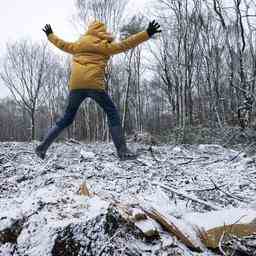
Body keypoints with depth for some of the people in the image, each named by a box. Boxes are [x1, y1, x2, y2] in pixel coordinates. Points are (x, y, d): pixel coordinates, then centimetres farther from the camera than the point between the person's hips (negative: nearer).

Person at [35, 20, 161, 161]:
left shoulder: (78, 44, 22)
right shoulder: (104, 45, 9)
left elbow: (63, 44, 36)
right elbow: (125, 44, 2)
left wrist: (50, 35, 56)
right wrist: (147, 33, 3)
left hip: (75, 84, 5)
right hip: (93, 84, -5)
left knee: (67, 118, 15)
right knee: (112, 113, 2)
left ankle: (42, 147, 16)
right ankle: (122, 150, -8)